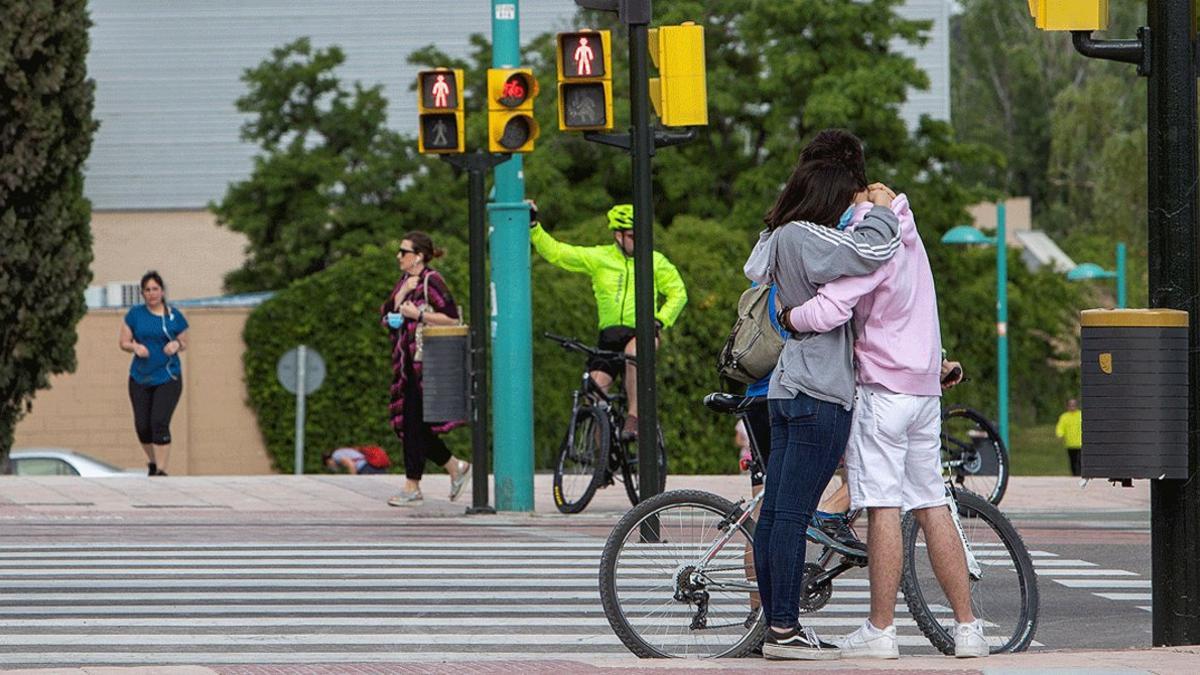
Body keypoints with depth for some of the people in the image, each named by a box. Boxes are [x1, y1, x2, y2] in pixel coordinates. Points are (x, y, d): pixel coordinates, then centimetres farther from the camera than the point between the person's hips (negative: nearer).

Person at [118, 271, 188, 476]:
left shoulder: (174, 316, 2)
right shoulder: (135, 314, 3)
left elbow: (185, 344, 11)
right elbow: (123, 342, 7)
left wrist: (177, 345, -12)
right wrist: (135, 347, -15)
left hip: (168, 378, -2)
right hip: (140, 378, 2)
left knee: (160, 423, -15)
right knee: (142, 426, 4)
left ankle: (161, 470, -12)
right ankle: (152, 462, 29)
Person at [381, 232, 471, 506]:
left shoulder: (431, 281, -9)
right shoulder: (404, 281, 16)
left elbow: (452, 317, -15)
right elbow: (385, 318, 9)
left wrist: (418, 314, -17)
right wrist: (401, 294, -5)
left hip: (426, 362, -9)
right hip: (407, 363, 9)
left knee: (414, 423, -8)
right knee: (405, 424, 9)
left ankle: (412, 487, -3)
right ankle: (456, 468, 21)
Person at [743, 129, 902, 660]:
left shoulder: (776, 239, 16)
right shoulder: (805, 237, -14)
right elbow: (869, 254, -26)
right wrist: (881, 210, -6)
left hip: (787, 391, 10)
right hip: (820, 395, -10)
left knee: (774, 512, 8)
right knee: (793, 514, -9)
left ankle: (775, 623, 12)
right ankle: (785, 630, -8)